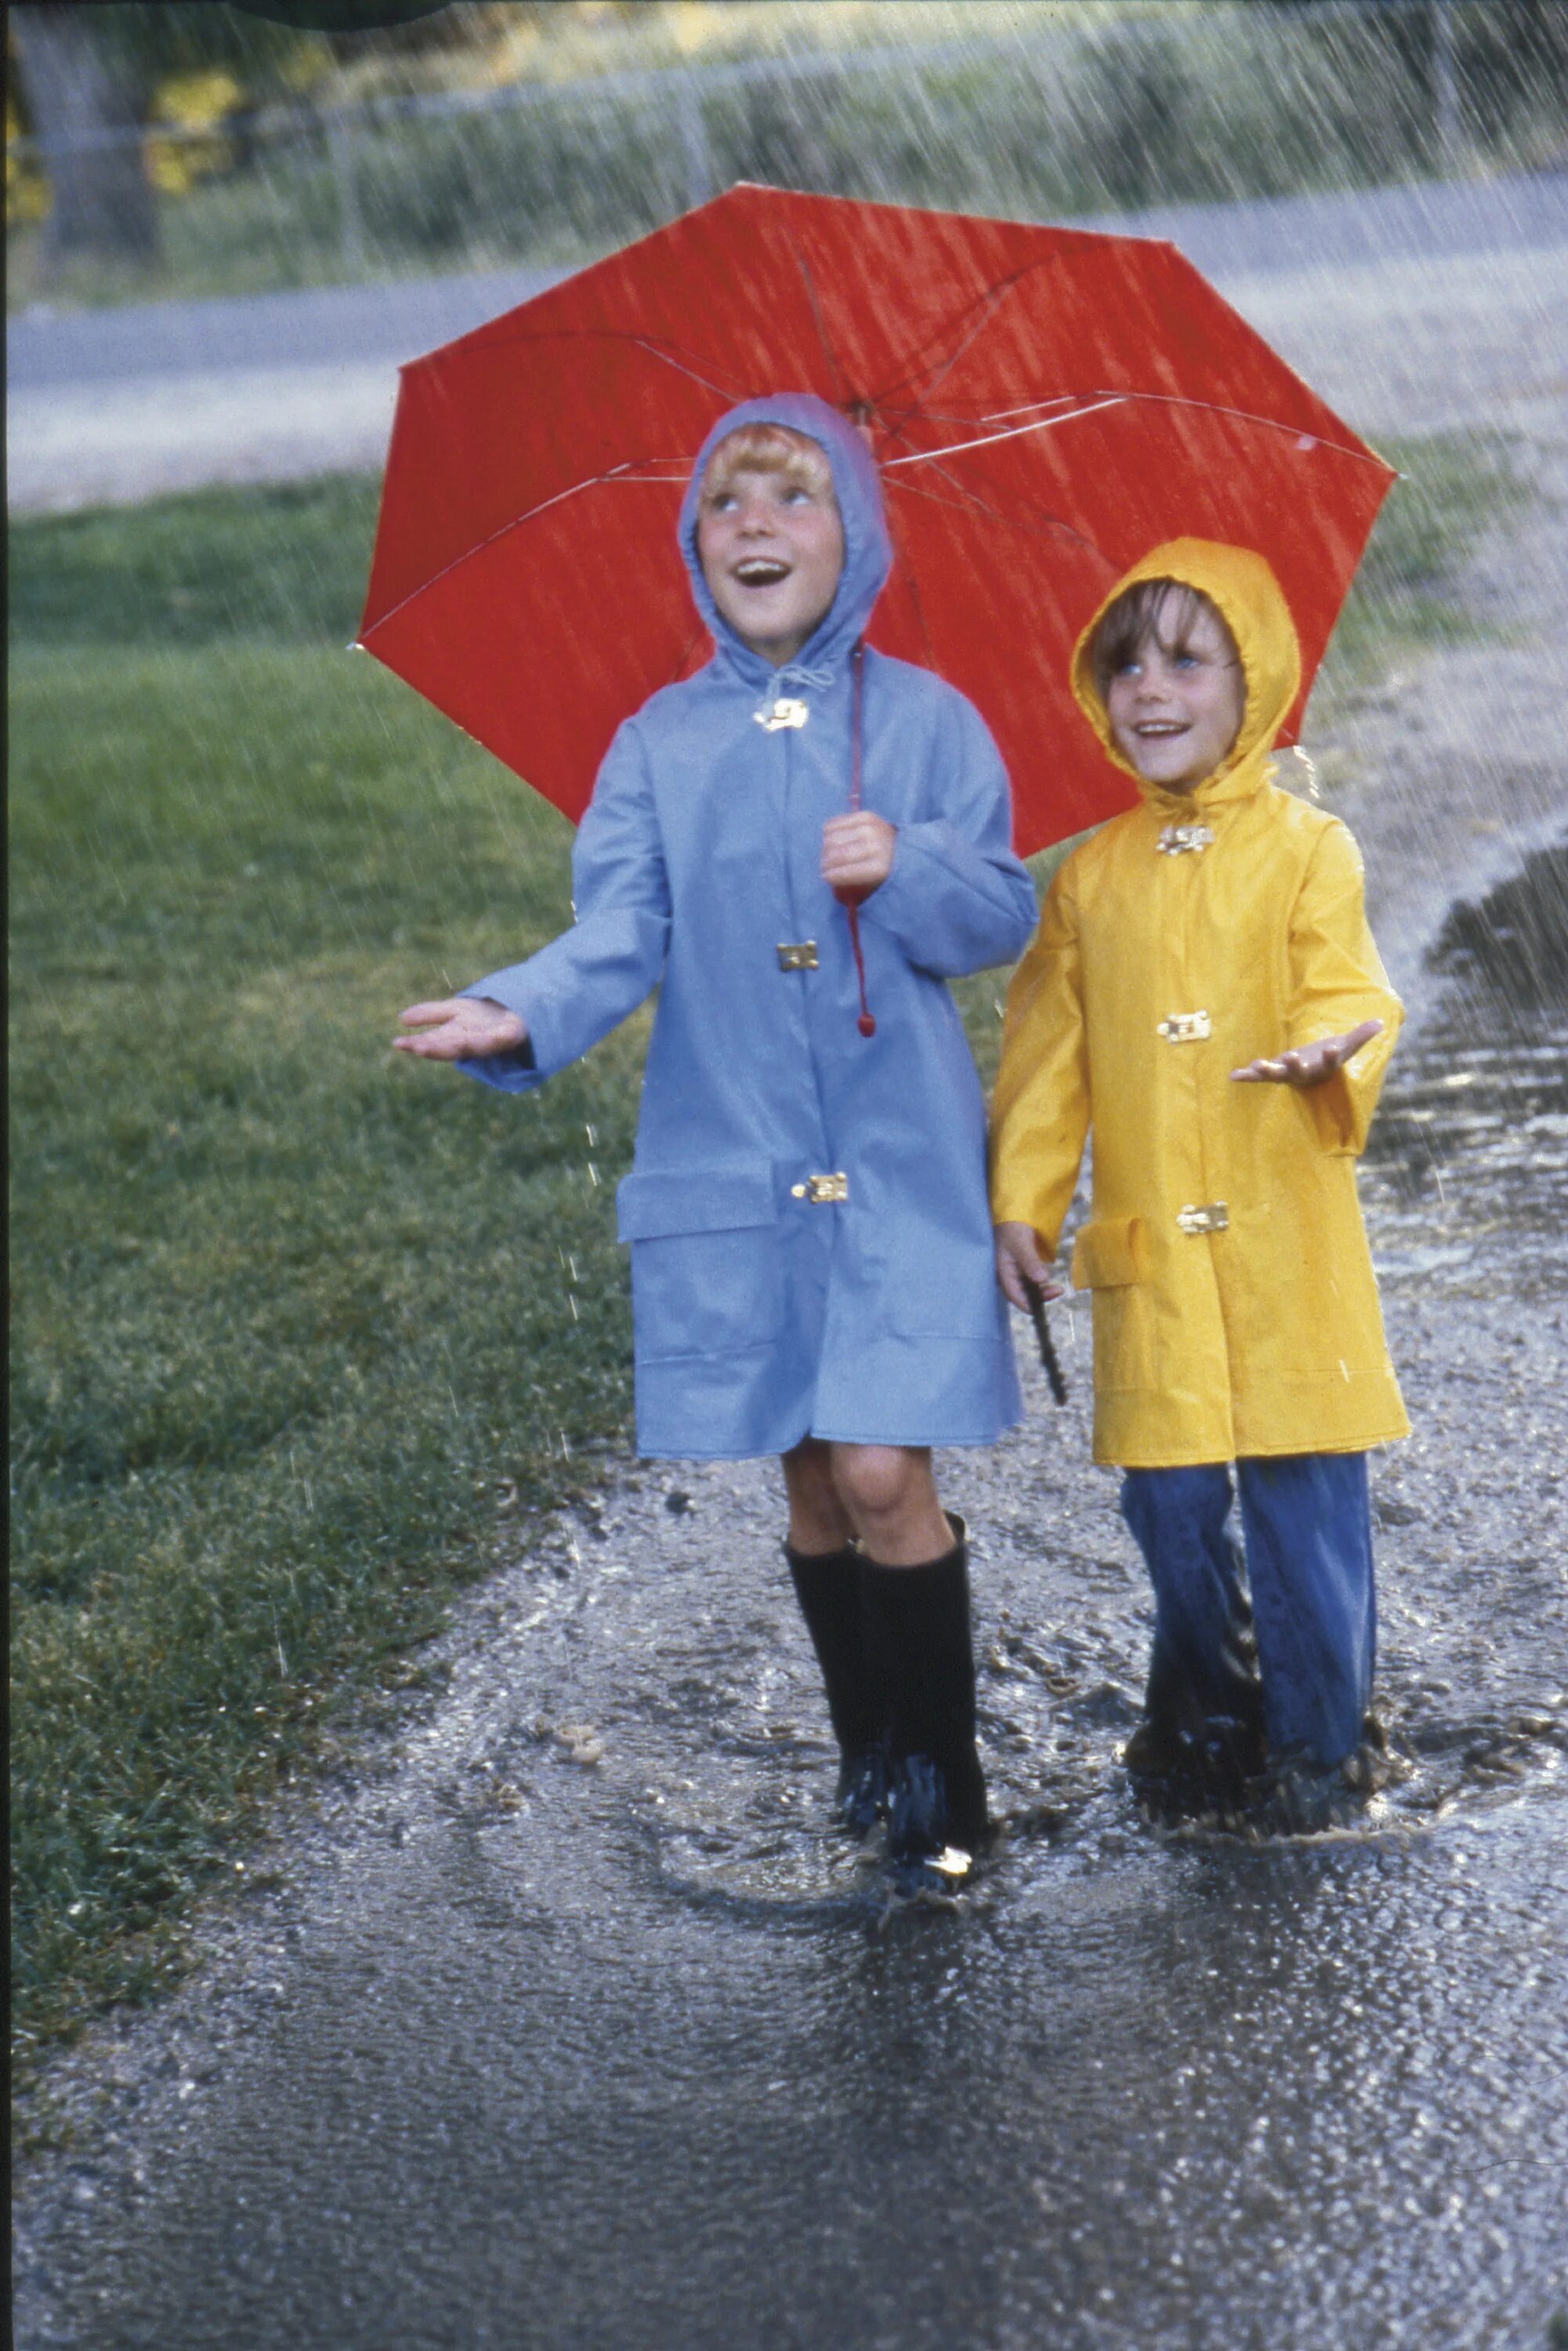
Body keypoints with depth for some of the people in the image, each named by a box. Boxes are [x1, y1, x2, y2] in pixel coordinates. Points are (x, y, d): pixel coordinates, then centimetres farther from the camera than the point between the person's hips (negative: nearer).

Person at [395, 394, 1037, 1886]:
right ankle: (867, 1750, 29)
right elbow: (618, 935, -5)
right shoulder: (658, 744, 5)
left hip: (898, 1161, -2)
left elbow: (1002, 920, 2)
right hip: (730, 1163, 2)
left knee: (881, 1471, -10)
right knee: (809, 1479, 10)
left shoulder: (923, 719, 1)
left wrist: (908, 867, -19)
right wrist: (523, 1015, -24)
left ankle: (944, 1783, 6)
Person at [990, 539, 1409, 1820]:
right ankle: (1207, 1710, 26)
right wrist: (1023, 1198, 6)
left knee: (1300, 1481, -1)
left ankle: (1315, 1732, 13)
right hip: (1150, 1240, 3)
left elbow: (1344, 993, -8)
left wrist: (1330, 1051, -31)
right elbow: (1048, 1046, 11)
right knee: (1169, 1490, 7)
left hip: (1282, 1234, -3)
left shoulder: (1306, 849, -1)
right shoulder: (1094, 874, 9)